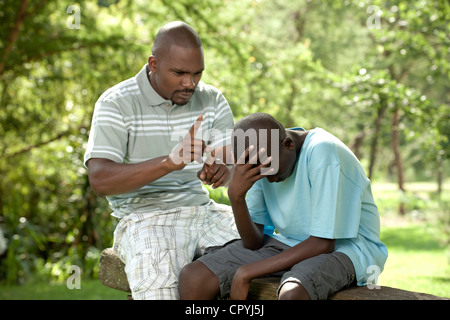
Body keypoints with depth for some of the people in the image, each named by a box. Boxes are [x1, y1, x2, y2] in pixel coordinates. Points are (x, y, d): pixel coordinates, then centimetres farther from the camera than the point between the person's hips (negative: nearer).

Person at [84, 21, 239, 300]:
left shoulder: (212, 100, 6)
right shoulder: (116, 104, -8)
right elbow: (100, 181, -19)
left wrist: (221, 171, -26)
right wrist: (171, 161, -32)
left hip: (203, 211, 5)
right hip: (145, 218, -4)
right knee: (159, 288, -33)